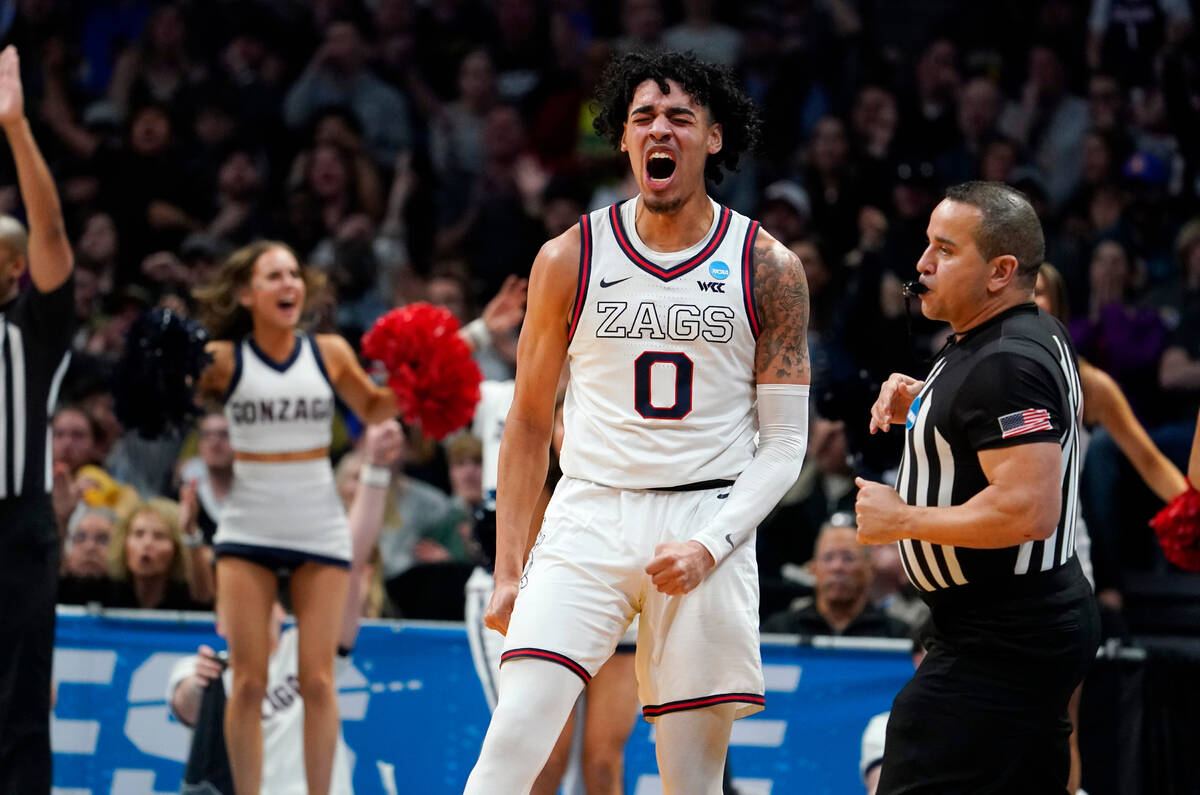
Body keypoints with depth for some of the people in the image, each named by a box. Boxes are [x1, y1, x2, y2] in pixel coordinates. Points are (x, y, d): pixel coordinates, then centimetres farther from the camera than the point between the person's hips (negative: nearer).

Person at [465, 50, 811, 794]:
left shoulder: (767, 269, 2)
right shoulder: (570, 259, 4)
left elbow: (786, 439, 2)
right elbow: (530, 423, 11)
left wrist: (712, 545, -13)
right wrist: (508, 570, 7)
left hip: (709, 521, 0)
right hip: (588, 517, 0)